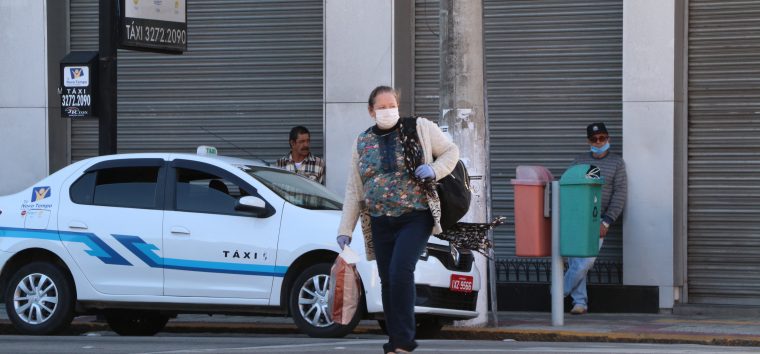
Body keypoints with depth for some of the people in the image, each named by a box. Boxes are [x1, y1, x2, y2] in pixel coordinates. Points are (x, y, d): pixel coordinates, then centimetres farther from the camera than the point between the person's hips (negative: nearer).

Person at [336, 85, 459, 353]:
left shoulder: (420, 129, 1)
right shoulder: (362, 143, 10)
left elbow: (451, 151, 9)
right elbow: (353, 191, 11)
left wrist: (435, 170, -11)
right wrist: (345, 229, 5)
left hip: (416, 218, -4)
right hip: (381, 223, 4)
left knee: (400, 271, -19)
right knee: (388, 281, 4)